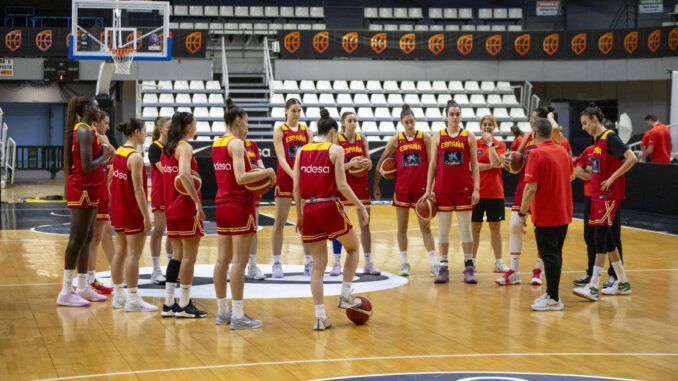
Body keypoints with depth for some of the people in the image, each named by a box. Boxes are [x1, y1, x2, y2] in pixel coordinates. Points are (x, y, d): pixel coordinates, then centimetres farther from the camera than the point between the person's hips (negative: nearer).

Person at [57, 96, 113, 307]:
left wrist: (102, 153, 10)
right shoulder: (85, 132, -16)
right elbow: (87, 167, -23)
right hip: (82, 189, -10)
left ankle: (83, 287, 20)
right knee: (77, 239, -9)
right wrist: (103, 157, -7)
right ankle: (66, 292, -7)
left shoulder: (85, 130, 15)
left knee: (86, 239, 13)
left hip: (87, 190, 10)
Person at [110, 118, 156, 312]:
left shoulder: (118, 153, 9)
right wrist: (147, 216, -18)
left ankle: (119, 296, 19)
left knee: (120, 252, 13)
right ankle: (133, 300, -3)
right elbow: (138, 189, -20)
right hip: (133, 211, -9)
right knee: (133, 254, -5)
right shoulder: (135, 157, -17)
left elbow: (111, 183, 13)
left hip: (118, 209, 9)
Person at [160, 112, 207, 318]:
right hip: (187, 208, -8)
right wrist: (197, 202, -29)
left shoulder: (167, 148, 13)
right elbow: (184, 175, -27)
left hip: (172, 208, 8)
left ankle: (169, 304, 12)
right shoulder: (185, 147, -13)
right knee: (189, 255, -1)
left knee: (177, 255, 12)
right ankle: (184, 305, 3)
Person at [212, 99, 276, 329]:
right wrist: (267, 172, -11)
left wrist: (256, 172, 11)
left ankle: (223, 312, 17)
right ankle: (238, 316, -5)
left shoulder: (217, 144, 12)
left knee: (223, 260, 10)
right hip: (240, 206, -8)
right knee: (239, 262, -6)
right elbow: (241, 178, -23)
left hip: (222, 204, 9)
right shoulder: (236, 144, -14)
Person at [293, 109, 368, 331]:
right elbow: (342, 185, -11)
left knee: (318, 264, 9)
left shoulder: (302, 151, 8)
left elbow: (296, 187, 6)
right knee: (353, 248, 22)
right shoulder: (335, 150, -5)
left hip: (309, 209, 4)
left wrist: (299, 215, 15)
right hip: (330, 207, -4)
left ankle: (320, 316, 5)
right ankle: (345, 296, 15)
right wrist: (361, 206, -2)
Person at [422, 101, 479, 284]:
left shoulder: (469, 136, 4)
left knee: (466, 229, 1)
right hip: (443, 188, 1)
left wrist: (476, 188, -5)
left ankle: (469, 268, 5)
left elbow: (474, 164, 3)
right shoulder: (438, 136, 6)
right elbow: (433, 163, 6)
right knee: (443, 229, 3)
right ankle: (443, 269, 7)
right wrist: (428, 189, 1)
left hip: (464, 188, -1)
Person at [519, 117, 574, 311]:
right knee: (555, 255, 15)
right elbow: (571, 176, 23)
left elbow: (531, 188, -19)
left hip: (546, 216, -8)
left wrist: (523, 213, -12)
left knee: (550, 256, -4)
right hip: (564, 214, 8)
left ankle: (553, 300, -3)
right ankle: (551, 293, 23)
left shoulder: (537, 154, -15)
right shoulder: (563, 151, 8)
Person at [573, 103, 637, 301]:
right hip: (598, 195, 10)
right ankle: (622, 283, 22)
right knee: (606, 239, 13)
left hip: (610, 196, -10)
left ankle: (593, 287, -13)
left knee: (601, 238, -11)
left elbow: (632, 159, -22)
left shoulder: (610, 137, -13)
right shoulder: (597, 141, 15)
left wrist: (612, 178, -21)